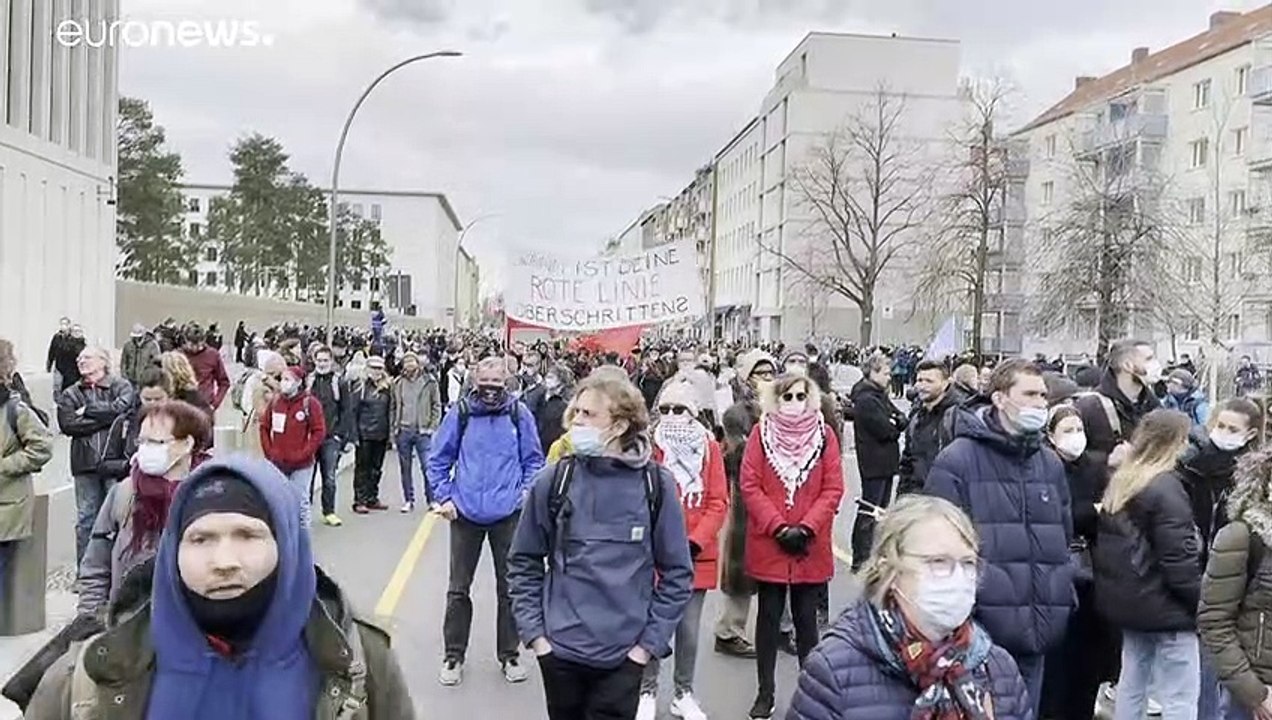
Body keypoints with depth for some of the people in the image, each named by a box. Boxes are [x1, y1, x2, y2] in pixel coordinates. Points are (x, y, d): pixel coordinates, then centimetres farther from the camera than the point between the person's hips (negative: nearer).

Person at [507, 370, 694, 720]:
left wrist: (649, 642, -5)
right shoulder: (552, 481, -4)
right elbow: (524, 562, 4)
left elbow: (677, 573, -1)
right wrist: (533, 632, -2)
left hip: (623, 656, -1)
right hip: (559, 651, 1)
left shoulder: (656, 485, -6)